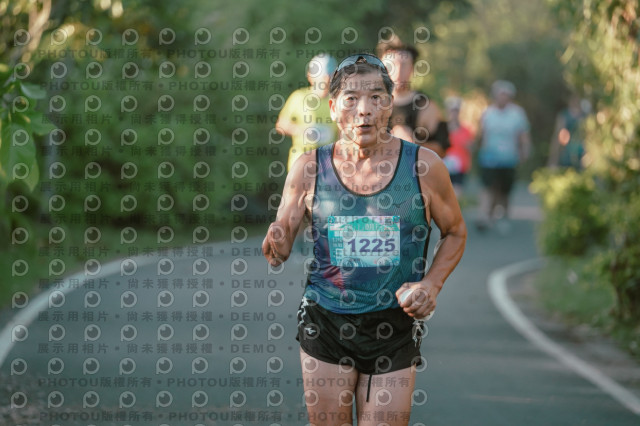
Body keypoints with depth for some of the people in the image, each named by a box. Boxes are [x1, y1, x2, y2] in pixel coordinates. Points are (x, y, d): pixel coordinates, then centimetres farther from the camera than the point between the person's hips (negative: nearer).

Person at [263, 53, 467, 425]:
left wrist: (431, 285, -5)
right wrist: (276, 246, -19)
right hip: (325, 324, 1)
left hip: (394, 327, -1)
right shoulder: (309, 168, -2)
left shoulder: (424, 166, -4)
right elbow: (281, 245, 5)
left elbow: (455, 233, 11)